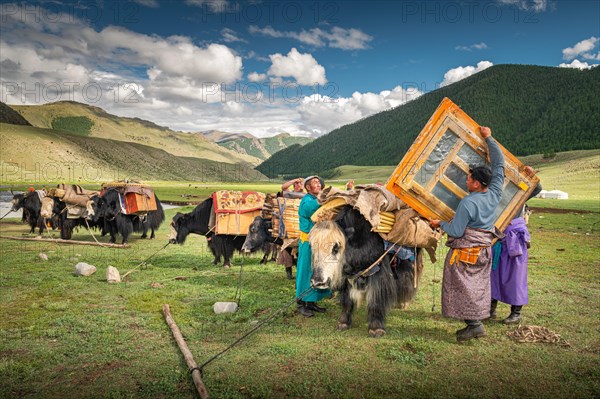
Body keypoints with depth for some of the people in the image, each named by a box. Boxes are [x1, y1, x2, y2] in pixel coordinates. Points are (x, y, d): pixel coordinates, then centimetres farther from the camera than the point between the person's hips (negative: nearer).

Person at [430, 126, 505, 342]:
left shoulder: (468, 203, -22)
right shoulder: (495, 194, -2)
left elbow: (456, 231, -18)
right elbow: (499, 164, 9)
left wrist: (440, 224, 0)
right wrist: (489, 138, 16)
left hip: (466, 251, -8)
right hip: (484, 250, 8)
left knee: (464, 288, 1)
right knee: (478, 287, 13)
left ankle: (474, 324, 0)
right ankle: (475, 323, 19)